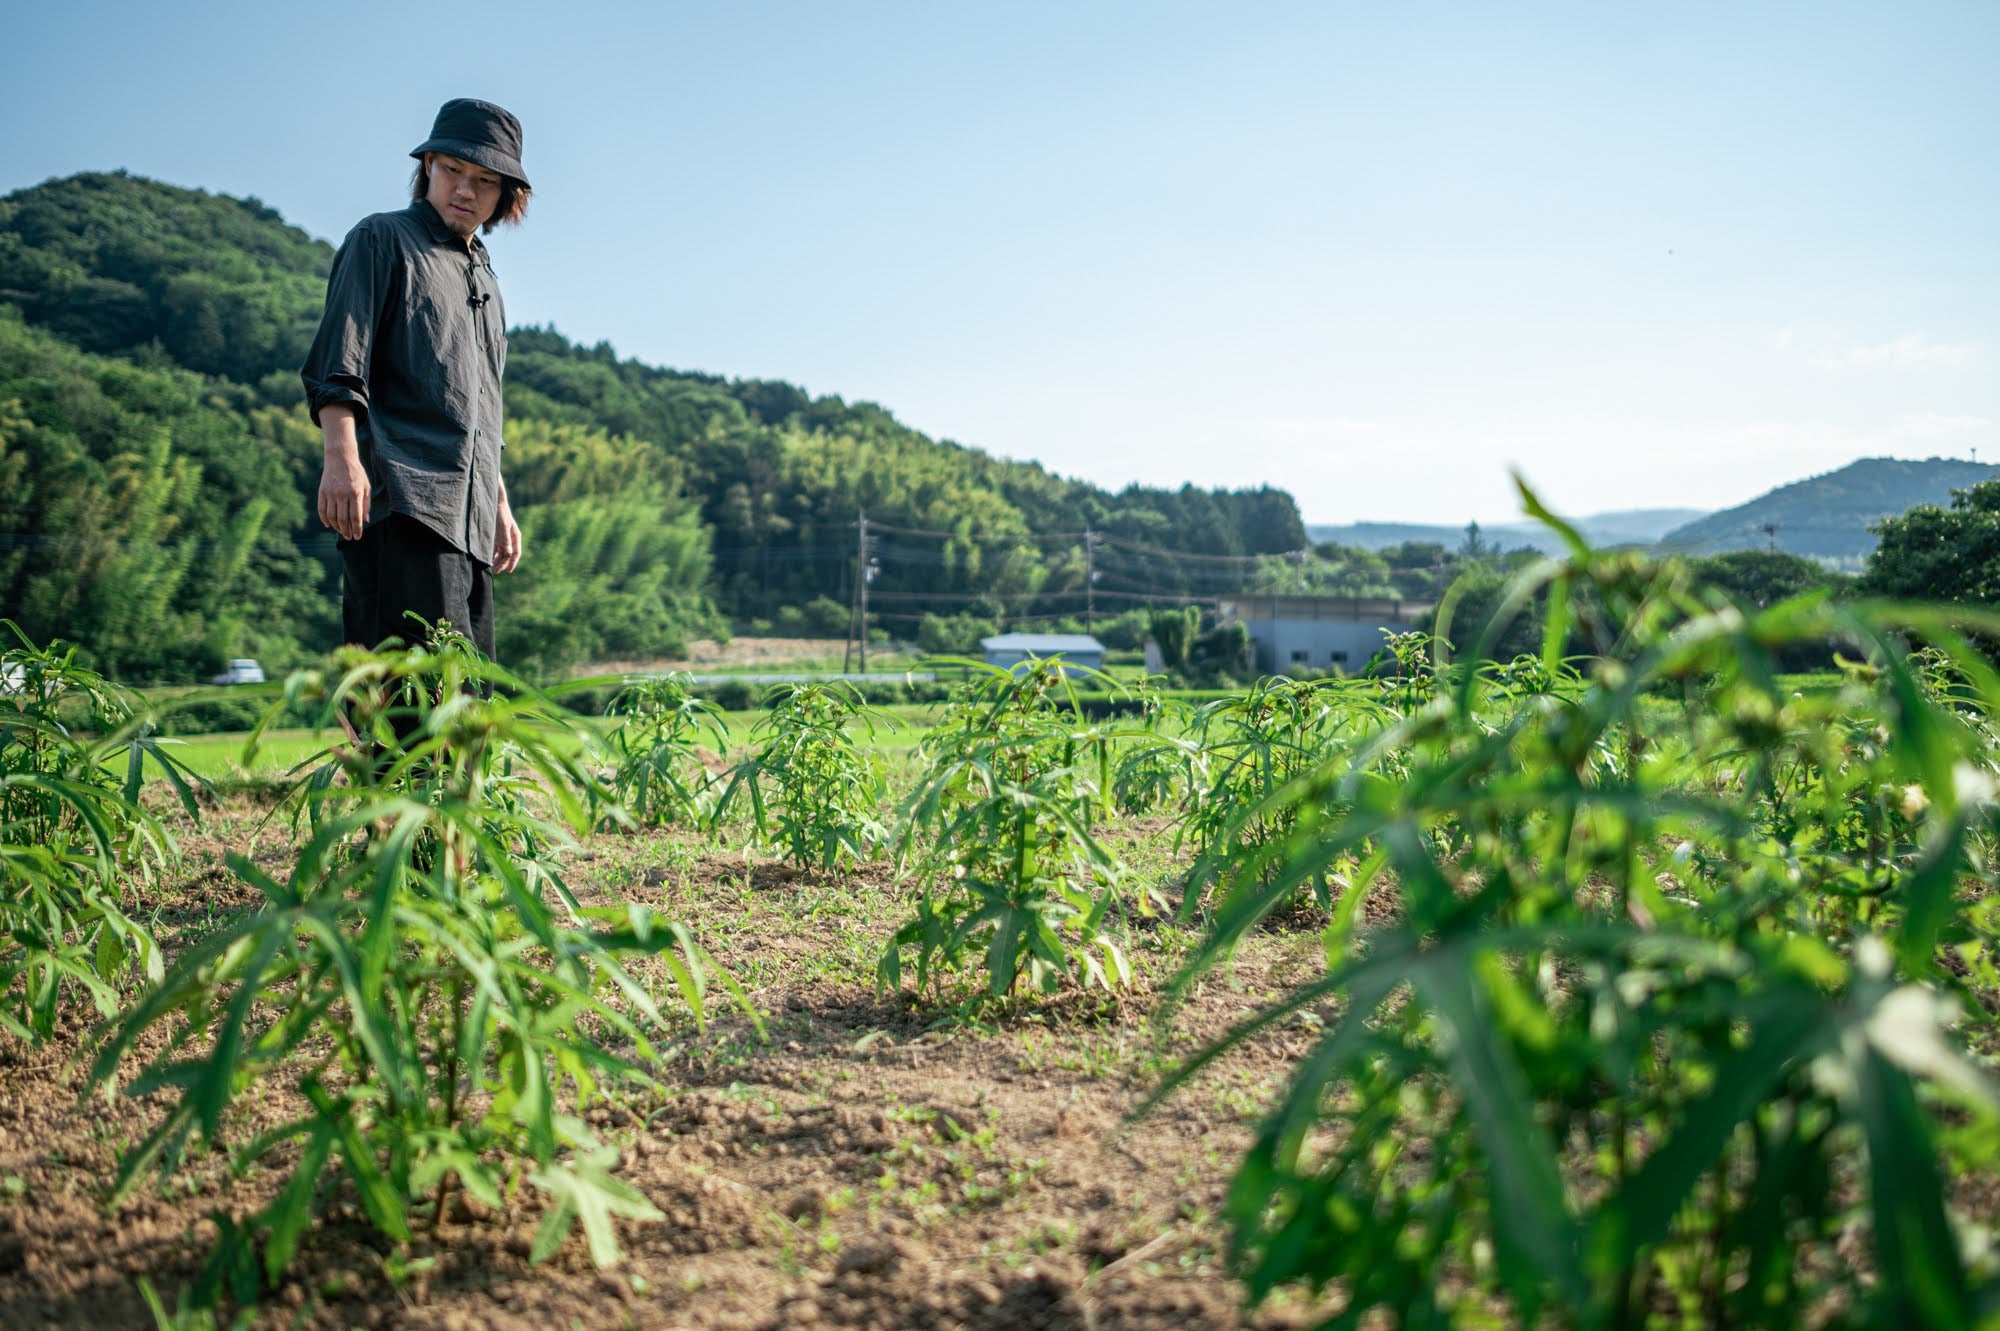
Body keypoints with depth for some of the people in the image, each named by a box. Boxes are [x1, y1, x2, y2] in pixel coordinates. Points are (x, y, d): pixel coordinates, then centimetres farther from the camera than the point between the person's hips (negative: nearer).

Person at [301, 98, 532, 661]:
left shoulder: (483, 277, 29)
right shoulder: (382, 240, 6)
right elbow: (337, 364, -7)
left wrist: (499, 503, 28)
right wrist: (341, 458, -21)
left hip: (469, 518, 8)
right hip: (400, 497, -8)